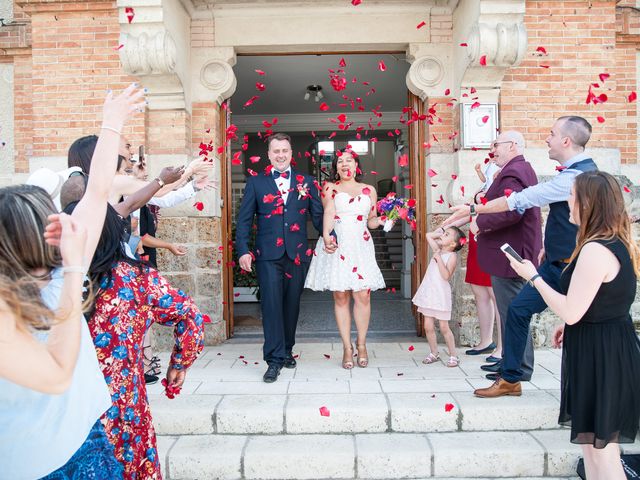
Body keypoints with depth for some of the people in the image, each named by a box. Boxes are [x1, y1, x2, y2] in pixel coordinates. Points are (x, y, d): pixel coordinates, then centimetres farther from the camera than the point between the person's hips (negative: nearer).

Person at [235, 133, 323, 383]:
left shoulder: (306, 182, 10)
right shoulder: (255, 182, 6)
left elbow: (318, 215, 9)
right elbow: (243, 220, 3)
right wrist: (243, 251, -7)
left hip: (297, 254, 2)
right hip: (268, 254, -2)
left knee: (291, 305, 11)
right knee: (271, 305, -7)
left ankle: (286, 351, 28)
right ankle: (275, 359, 0)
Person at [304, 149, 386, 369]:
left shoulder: (369, 190, 16)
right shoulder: (329, 187, 9)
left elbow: (371, 221, 18)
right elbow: (328, 212, -8)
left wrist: (383, 220, -3)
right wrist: (326, 237, -23)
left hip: (360, 247, 2)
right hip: (336, 247, -1)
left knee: (362, 296, -5)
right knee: (340, 297, 1)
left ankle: (361, 344, 14)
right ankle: (347, 347, 11)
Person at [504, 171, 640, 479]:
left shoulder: (596, 250, -24)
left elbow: (571, 312, -24)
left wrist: (533, 277, -14)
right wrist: (568, 327, 19)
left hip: (599, 355, -10)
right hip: (611, 348, 10)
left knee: (600, 449, 3)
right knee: (592, 442, 22)